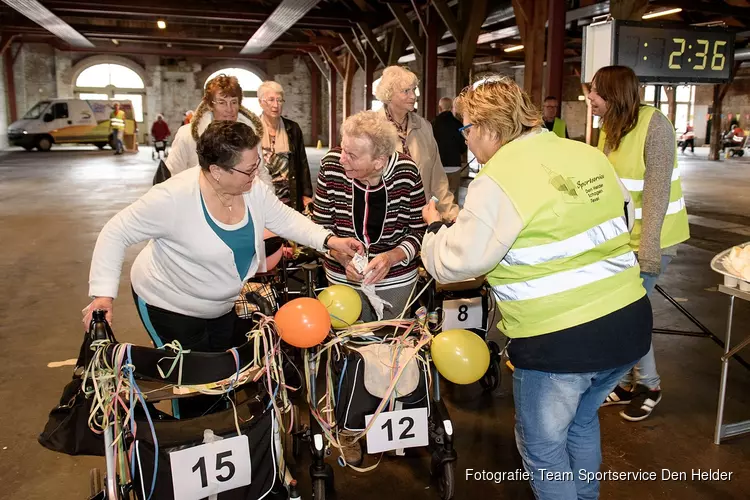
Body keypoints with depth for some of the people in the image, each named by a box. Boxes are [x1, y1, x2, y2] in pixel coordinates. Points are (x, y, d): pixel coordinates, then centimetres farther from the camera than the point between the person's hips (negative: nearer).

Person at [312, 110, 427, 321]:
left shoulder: (406, 172, -18)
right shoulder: (331, 166, -16)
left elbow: (419, 230, -8)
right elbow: (320, 227, -7)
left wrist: (391, 257, -25)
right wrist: (343, 258, -24)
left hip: (397, 279, 0)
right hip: (344, 278, 1)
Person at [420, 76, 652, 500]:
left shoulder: (499, 180, -16)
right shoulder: (589, 155, 5)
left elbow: (459, 261, -13)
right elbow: (622, 218, 18)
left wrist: (436, 227, 6)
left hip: (560, 342, -8)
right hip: (630, 323, 8)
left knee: (543, 447, 17)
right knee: (583, 420, 32)